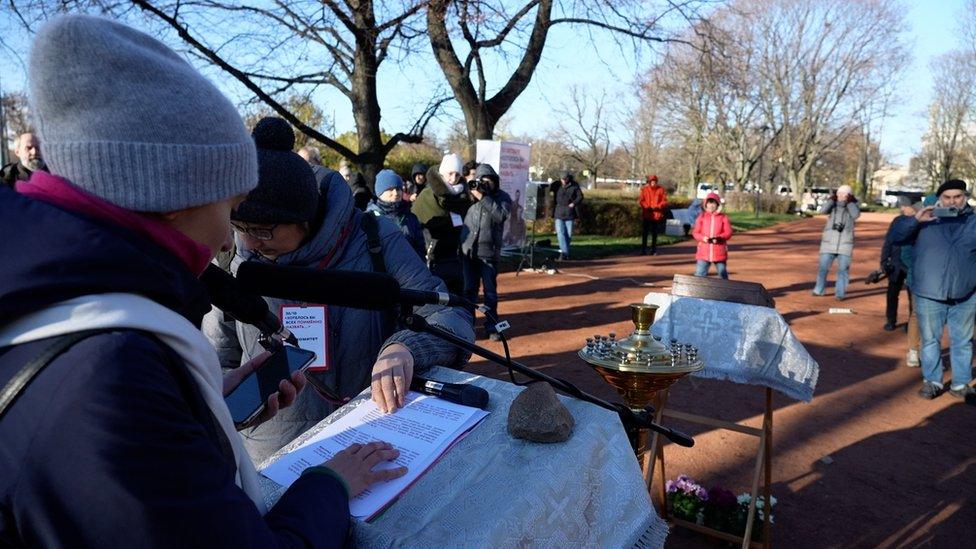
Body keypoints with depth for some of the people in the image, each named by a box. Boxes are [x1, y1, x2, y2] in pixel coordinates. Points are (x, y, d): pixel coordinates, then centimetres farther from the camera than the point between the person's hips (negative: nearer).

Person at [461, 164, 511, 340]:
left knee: (490, 292, 5)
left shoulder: (502, 197, -1)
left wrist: (483, 198, -21)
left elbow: (501, 216, -20)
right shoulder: (472, 193, 6)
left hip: (489, 253, -2)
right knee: (469, 290, 10)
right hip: (468, 251, 2)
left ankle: (491, 327, 15)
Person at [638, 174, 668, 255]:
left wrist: (658, 207, -15)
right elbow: (640, 200, -1)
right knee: (644, 233, 2)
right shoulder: (644, 189, 1)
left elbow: (664, 201, 0)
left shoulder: (661, 190, 1)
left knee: (654, 233, 8)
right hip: (646, 214, 0)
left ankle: (654, 250, 16)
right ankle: (643, 250, 10)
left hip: (657, 215, 0)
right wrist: (647, 207, -16)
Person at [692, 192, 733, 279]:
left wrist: (719, 238, -21)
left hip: (719, 253, 0)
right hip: (703, 253, 1)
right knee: (699, 274, -3)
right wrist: (703, 238, -16)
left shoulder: (723, 217, 4)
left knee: (723, 274, 11)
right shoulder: (702, 217, 8)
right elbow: (695, 232, 4)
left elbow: (728, 232, -3)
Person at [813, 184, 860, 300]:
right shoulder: (832, 204, 5)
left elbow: (856, 215, -15)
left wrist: (849, 202, -12)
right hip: (829, 242, 1)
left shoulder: (853, 205, 4)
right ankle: (818, 290, 18)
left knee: (843, 269, -1)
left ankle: (840, 294, 6)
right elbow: (823, 210, -14)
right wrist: (832, 199, -11)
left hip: (845, 244, 0)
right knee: (823, 267, 4)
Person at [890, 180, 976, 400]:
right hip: (929, 295, -1)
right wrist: (915, 220, -19)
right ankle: (932, 381, 19)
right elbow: (896, 237, -7)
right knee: (930, 340, 8)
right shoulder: (924, 221, 1)